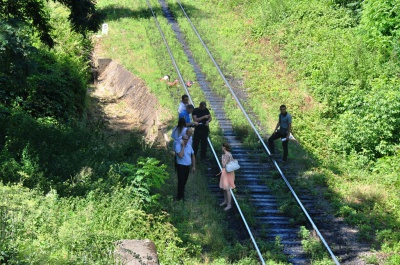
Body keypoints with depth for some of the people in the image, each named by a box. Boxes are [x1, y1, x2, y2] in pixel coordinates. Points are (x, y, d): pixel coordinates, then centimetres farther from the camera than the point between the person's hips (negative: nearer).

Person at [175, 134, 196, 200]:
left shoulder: (189, 146, 6)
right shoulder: (178, 146, -13)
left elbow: (193, 156, 13)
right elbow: (181, 155, -28)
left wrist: (193, 166, 10)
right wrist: (183, 146, -23)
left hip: (188, 166, 6)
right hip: (181, 166, -6)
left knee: (184, 181, 16)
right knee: (181, 181, -8)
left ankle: (181, 194, 32)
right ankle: (180, 196, -1)